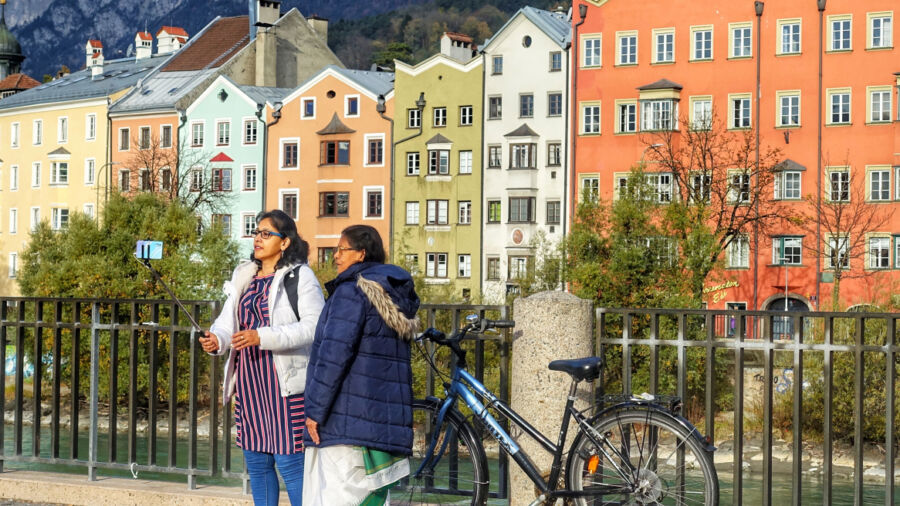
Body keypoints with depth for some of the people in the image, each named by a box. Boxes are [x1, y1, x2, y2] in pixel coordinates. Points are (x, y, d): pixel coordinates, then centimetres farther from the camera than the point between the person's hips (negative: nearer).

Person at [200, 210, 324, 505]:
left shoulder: (299, 276, -5)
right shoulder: (243, 277, 16)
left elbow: (313, 326, -16)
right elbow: (228, 320, 10)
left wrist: (262, 337, -25)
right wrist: (217, 339, -13)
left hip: (284, 383, -7)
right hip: (248, 381, 7)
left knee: (289, 461, -8)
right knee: (256, 462, 11)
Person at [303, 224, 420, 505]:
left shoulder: (351, 291, -9)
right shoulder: (396, 296, 17)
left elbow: (334, 353, -16)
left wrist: (315, 410, -13)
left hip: (348, 421, -9)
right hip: (387, 423, 9)